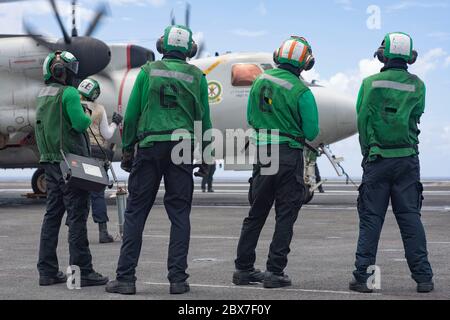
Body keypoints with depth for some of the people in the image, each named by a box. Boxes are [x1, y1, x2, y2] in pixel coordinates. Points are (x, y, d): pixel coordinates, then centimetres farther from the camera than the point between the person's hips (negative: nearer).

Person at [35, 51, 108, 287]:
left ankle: (47, 271, 12)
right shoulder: (68, 93, -13)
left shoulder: (42, 94, 14)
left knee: (52, 214, 11)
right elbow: (80, 123, -18)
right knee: (77, 216, -6)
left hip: (50, 163, 8)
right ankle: (82, 271, -5)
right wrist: (89, 117, 1)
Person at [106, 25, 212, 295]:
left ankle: (126, 277, 2)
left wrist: (127, 150, 11)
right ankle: (178, 278, 2)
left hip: (150, 147, -1)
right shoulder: (197, 77, 6)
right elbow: (204, 120, 6)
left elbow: (131, 115, 3)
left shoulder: (148, 72, 4)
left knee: (135, 213, 4)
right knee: (180, 214, 5)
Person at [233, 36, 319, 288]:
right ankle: (275, 272, 2)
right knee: (285, 216, 3)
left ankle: (244, 268, 20)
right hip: (289, 155, -5)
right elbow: (312, 132, -9)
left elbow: (251, 119, 11)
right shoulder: (301, 92, -13)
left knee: (256, 213, 15)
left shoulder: (260, 81, 3)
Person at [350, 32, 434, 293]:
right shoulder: (417, 86, 0)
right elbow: (415, 118, 7)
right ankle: (423, 277, 6)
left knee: (371, 218, 3)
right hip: (407, 158, 1)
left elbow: (361, 120, 0)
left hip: (377, 159, -1)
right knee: (410, 217, 5)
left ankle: (363, 277, 2)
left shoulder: (370, 83, -4)